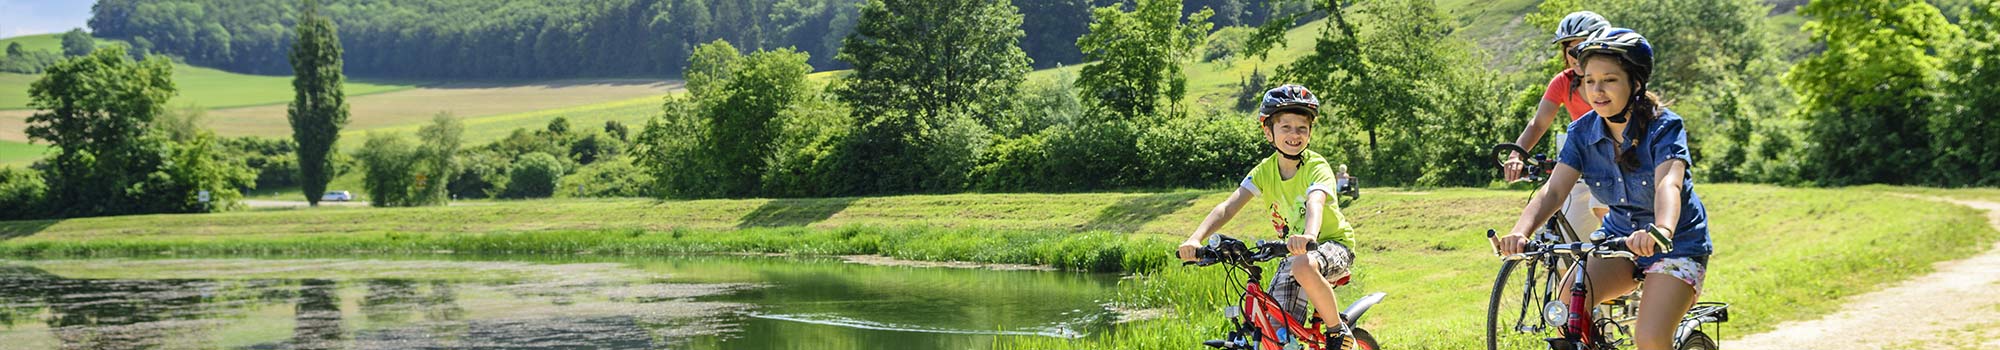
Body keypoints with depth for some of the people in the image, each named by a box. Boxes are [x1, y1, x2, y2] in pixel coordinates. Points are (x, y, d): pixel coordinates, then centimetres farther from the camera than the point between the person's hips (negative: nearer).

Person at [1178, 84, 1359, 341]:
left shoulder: (1317, 167, -19)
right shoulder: (1265, 170, -6)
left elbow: (1315, 203, -40)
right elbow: (1229, 207, -16)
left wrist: (1308, 236, -63)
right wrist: (1196, 239, -34)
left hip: (1333, 244, -5)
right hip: (1293, 253, 5)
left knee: (1304, 266, -39)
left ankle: (1338, 330, -18)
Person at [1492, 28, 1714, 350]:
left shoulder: (1664, 127, -20)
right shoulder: (1582, 133, -7)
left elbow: (1668, 184, -38)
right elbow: (1553, 190, -18)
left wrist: (1660, 231, -60)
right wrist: (1520, 232, -39)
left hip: (1677, 244, -4)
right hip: (1619, 236, 4)